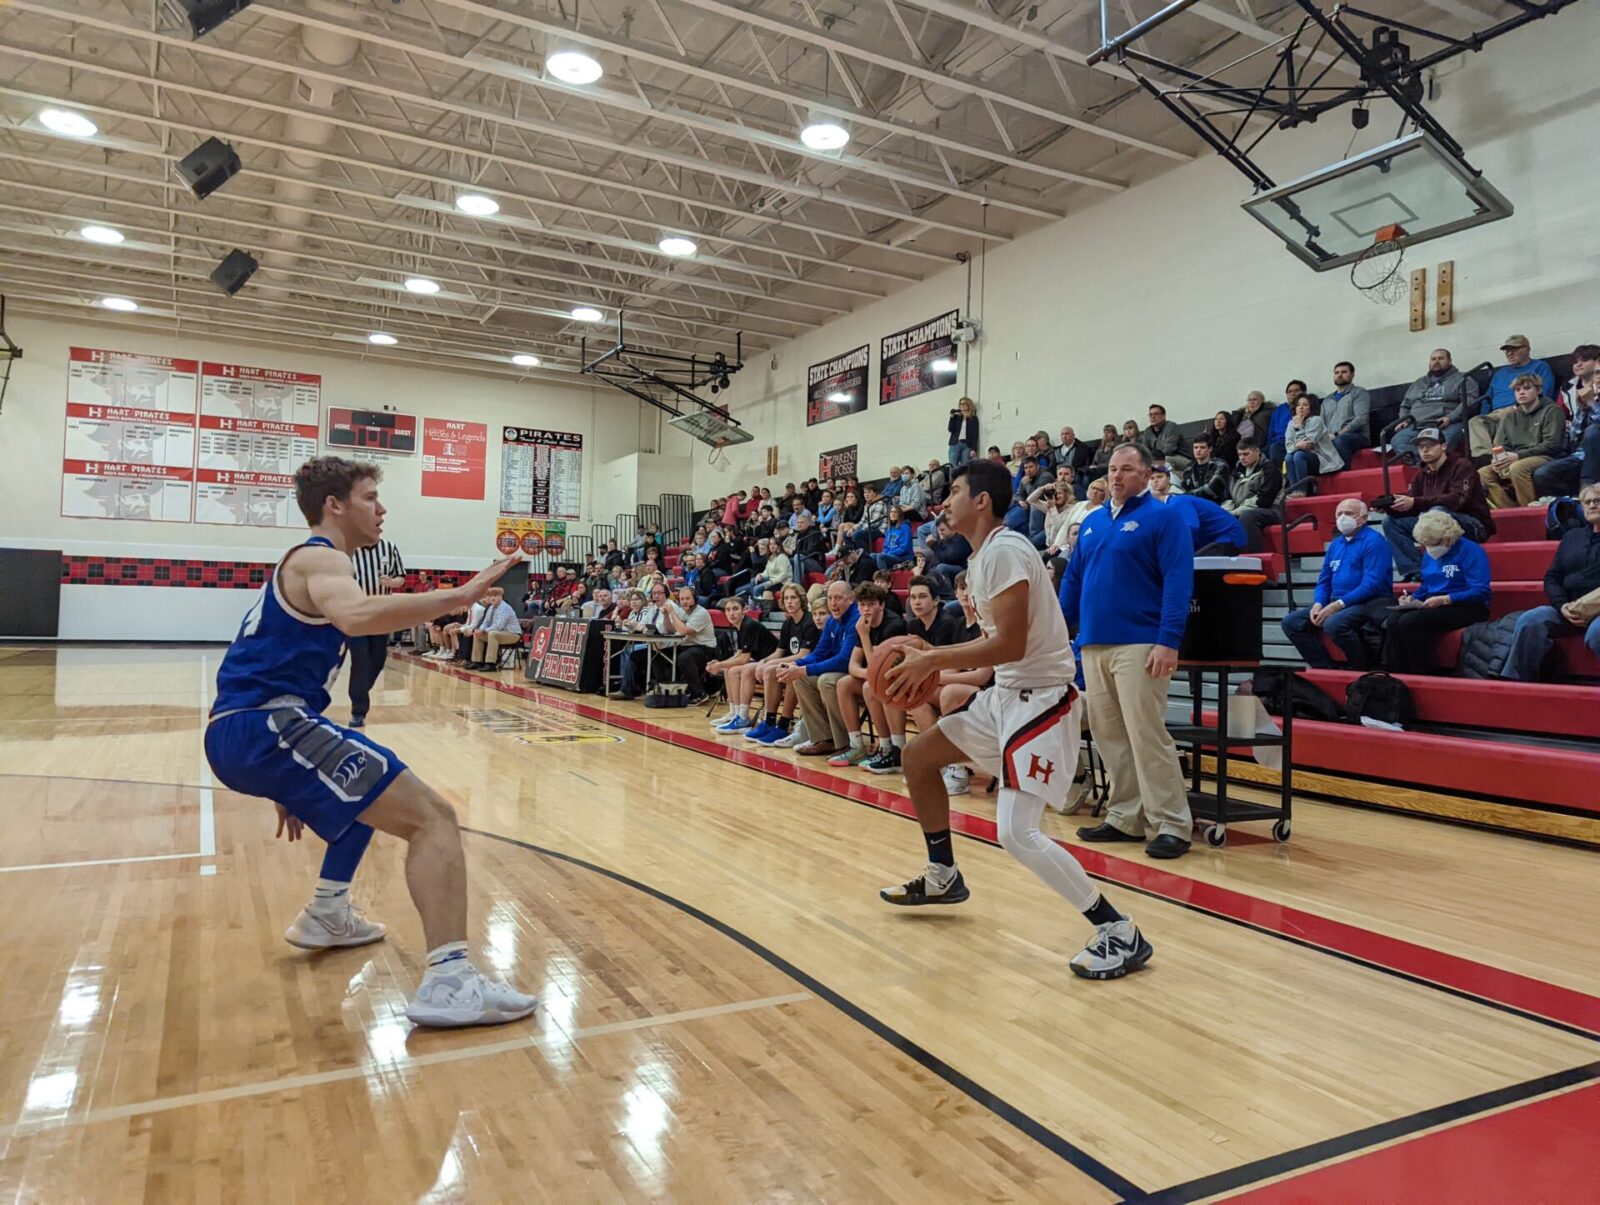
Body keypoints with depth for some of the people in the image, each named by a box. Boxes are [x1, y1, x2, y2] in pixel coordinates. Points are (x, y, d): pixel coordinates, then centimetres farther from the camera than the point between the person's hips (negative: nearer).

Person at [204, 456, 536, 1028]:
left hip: (241, 730, 11)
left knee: (377, 789, 35)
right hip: (265, 726, -11)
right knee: (431, 815, -19)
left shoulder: (302, 563, 26)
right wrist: (462, 595, -33)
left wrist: (287, 784, 34)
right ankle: (448, 980, -29)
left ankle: (327, 915, 38)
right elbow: (356, 616, -32)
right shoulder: (320, 559, -5)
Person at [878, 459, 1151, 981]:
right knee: (918, 756, 17)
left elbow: (1011, 645, -26)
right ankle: (942, 877, 32)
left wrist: (932, 662, -19)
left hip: (1040, 698, -11)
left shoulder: (1005, 551, -19)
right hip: (1007, 693, 11)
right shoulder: (983, 557, 12)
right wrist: (931, 654, 9)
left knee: (1016, 833, -16)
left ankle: (1120, 933, -4)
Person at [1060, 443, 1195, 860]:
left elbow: (1177, 581, -11)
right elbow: (1072, 579, 20)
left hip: (1139, 646, -7)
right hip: (1092, 645, 7)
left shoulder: (1164, 517, -3)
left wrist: (1168, 642, -19)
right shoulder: (1092, 521, 17)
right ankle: (1126, 817, 21)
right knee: (1108, 736, 10)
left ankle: (1172, 825, 1)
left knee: (1147, 735, -8)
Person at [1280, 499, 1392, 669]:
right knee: (1291, 622, -5)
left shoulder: (1373, 541, -9)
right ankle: (1325, 668, -1)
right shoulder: (1335, 544, 16)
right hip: (1335, 604, 8)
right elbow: (1324, 580, 17)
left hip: (1369, 603, -8)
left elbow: (1371, 585, -19)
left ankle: (1365, 670, -14)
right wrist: (1318, 604, -4)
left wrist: (1338, 605, -22)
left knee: (1334, 623, -36)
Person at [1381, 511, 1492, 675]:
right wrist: (1412, 597, 3)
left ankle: (1422, 674, -19)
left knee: (1410, 621, -30)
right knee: (1393, 620, -23)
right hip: (1434, 606, 7)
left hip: (1465, 608, -7)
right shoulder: (1429, 554, 13)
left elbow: (1480, 592, -18)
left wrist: (1444, 599, -23)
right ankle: (1395, 672, -20)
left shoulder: (1470, 551, -11)